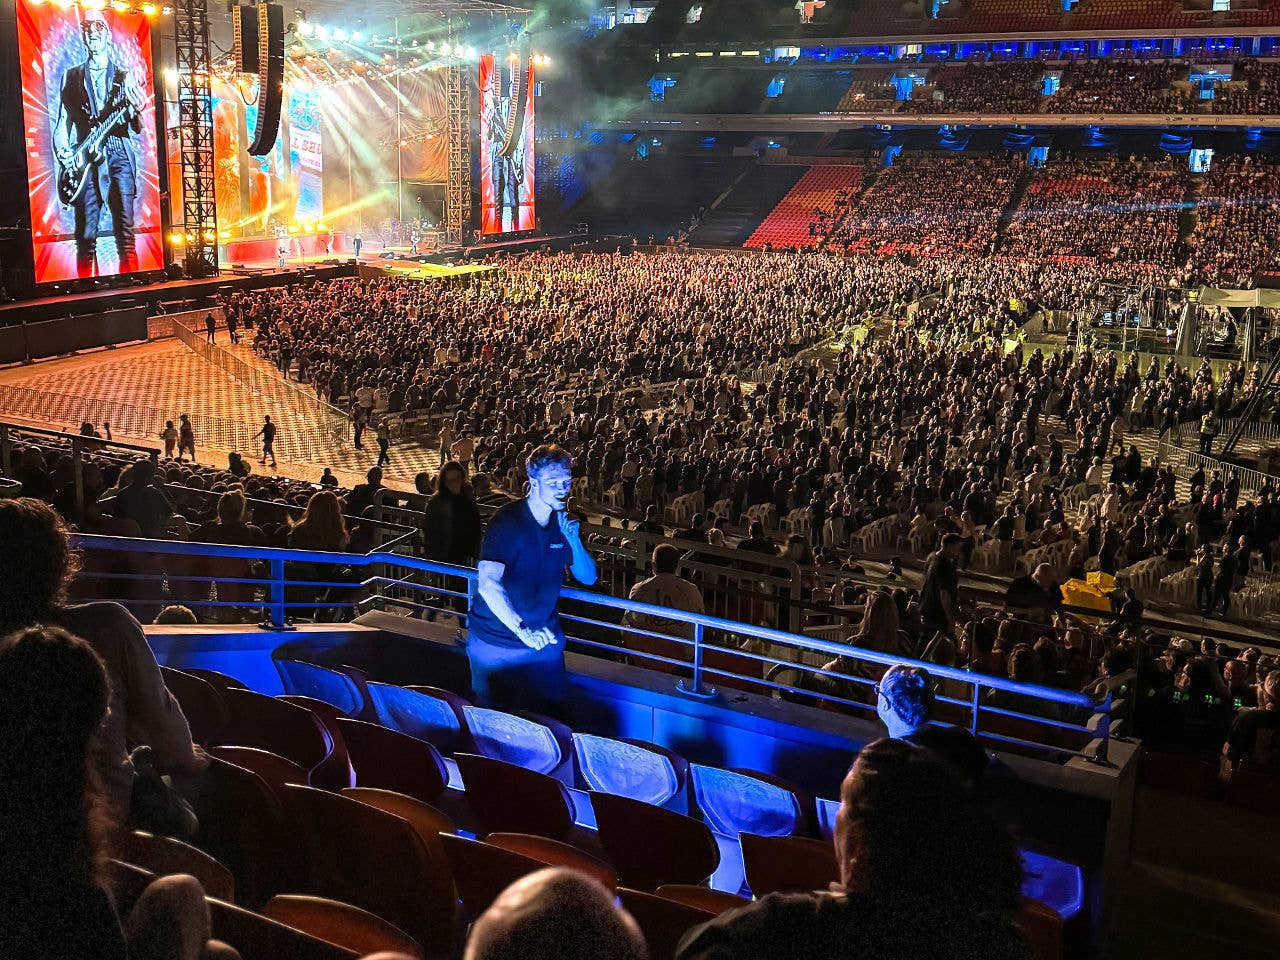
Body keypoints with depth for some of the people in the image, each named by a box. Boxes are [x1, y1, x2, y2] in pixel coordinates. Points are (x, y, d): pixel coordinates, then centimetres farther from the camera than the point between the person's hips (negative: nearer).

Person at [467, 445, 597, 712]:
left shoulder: (563, 523, 2)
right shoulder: (508, 522, -20)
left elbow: (588, 578, 5)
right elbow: (488, 583, -32)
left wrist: (574, 541, -14)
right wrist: (522, 630, -44)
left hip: (544, 639, 5)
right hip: (496, 643, -5)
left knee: (549, 715, 10)